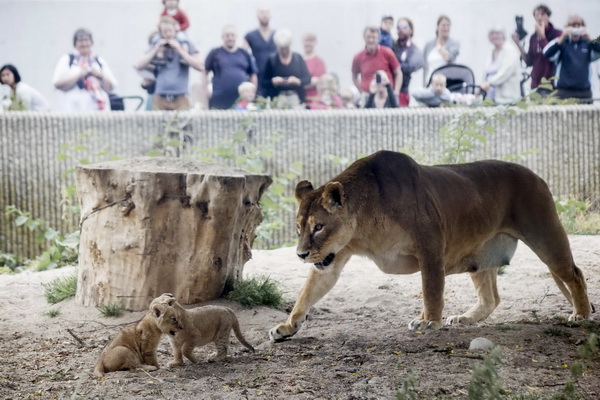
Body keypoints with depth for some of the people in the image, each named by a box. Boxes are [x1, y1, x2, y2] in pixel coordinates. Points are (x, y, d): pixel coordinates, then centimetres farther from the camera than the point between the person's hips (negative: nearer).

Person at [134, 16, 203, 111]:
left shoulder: (186, 45, 8)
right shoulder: (156, 46, 13)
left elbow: (200, 66, -3)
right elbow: (138, 66, 8)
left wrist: (180, 50, -6)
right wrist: (155, 51, -1)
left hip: (180, 99, -1)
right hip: (160, 99, 2)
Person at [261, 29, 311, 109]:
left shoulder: (298, 58, 9)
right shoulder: (271, 60, 6)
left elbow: (308, 78, 4)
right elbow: (264, 83, 4)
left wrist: (298, 81, -16)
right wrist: (273, 81, -16)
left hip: (296, 99, 1)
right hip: (277, 99, -1)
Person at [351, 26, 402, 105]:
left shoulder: (387, 53, -2)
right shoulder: (358, 58, 2)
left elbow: (398, 73, 5)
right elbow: (354, 77, 19)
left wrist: (396, 92, -5)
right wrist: (362, 91, 7)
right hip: (367, 97, 1)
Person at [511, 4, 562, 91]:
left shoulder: (557, 34, -3)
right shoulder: (533, 37, 12)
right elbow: (529, 62, 11)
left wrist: (542, 36, -18)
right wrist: (519, 44, 3)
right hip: (536, 83, 5)